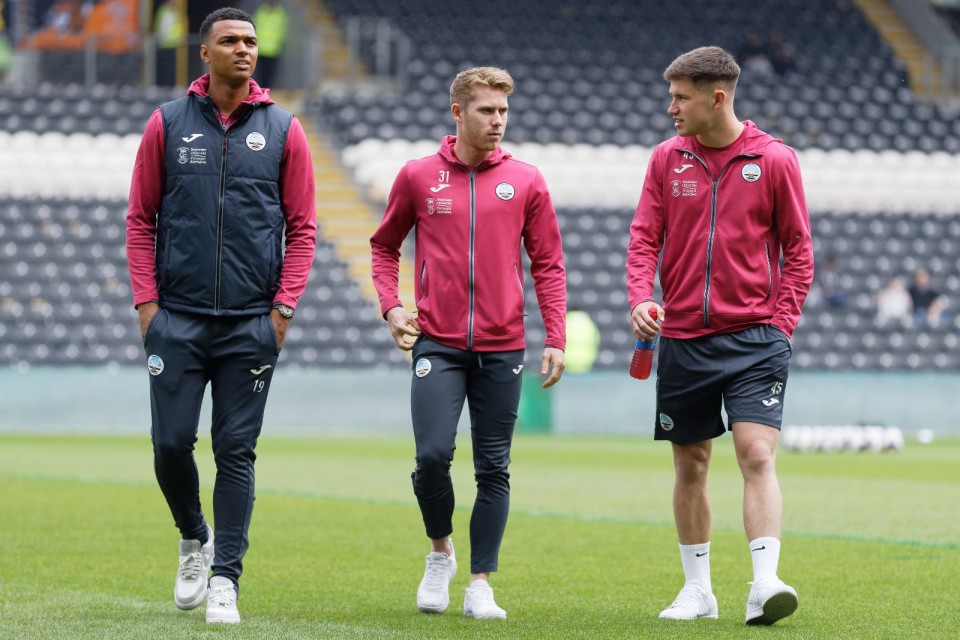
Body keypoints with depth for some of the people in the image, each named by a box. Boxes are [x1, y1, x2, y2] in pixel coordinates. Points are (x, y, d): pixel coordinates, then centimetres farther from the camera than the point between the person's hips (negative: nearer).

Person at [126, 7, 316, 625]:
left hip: (252, 324, 0)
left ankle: (225, 578, 5)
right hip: (177, 319, 0)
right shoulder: (167, 123, 5)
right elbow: (141, 219, 7)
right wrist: (146, 300, -1)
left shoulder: (283, 129, 5)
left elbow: (302, 226, 6)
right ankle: (195, 540, 25)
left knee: (237, 452, 0)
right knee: (172, 444, -1)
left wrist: (284, 306, -3)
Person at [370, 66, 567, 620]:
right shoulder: (418, 177, 4)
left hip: (502, 348, 1)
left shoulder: (526, 181, 4)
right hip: (437, 345, -1)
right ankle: (440, 552, 13)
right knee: (432, 454, -13)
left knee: (494, 469, 3)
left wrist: (556, 340, 0)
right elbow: (385, 245, 16)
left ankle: (481, 585, 11)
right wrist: (392, 305, 1)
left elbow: (548, 264, 7)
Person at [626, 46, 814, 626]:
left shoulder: (775, 160, -2)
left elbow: (798, 248, 3)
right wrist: (641, 298, -13)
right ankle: (698, 590, 20)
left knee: (758, 455, -16)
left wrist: (781, 321, -5)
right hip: (684, 338, 3)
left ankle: (765, 585, -21)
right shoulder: (667, 159, 5)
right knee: (690, 465, 9)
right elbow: (645, 237, 5)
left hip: (755, 337, -3)